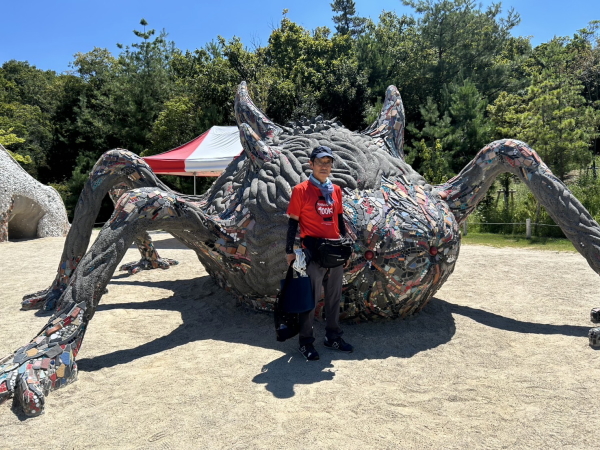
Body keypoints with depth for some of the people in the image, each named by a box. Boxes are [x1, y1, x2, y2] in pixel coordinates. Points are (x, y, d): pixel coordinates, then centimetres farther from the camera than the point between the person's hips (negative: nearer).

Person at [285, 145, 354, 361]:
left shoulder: (336, 190, 10)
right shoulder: (301, 190, -5)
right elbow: (293, 222, -4)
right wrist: (289, 250, -5)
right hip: (313, 251, -6)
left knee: (334, 296, 15)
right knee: (311, 297, 1)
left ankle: (333, 336, 29)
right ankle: (306, 342, 14)